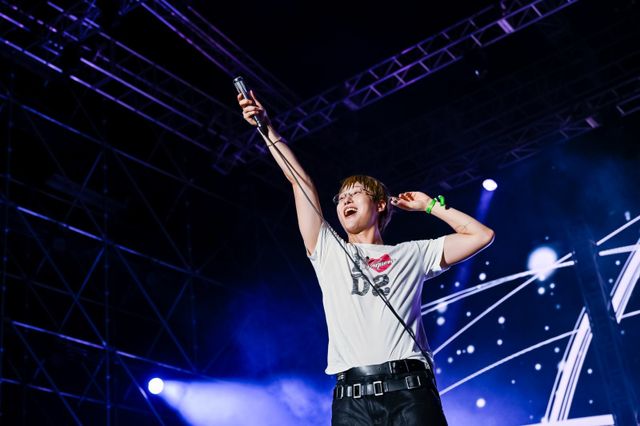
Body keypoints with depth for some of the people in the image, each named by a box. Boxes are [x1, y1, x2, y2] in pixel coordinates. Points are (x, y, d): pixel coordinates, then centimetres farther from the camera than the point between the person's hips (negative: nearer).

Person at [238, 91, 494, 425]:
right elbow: (299, 180, 22)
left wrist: (430, 206, 24)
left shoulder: (411, 254, 21)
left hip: (410, 392, -1)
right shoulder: (328, 252, 23)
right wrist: (267, 128, 21)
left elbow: (481, 235, 20)